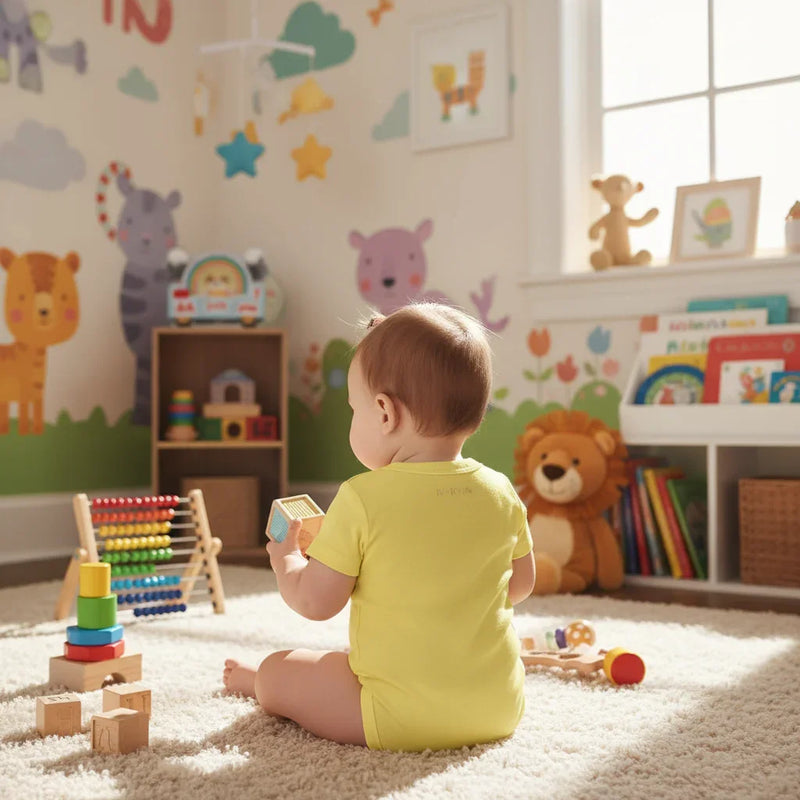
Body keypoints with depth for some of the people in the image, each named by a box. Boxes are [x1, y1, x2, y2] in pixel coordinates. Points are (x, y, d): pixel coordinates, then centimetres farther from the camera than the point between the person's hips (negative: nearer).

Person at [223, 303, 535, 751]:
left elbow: (315, 602, -11)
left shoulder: (363, 499, -18)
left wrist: (284, 560, 10)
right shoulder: (501, 493, -3)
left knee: (276, 674, 12)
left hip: (405, 718, -5)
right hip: (501, 708, 5)